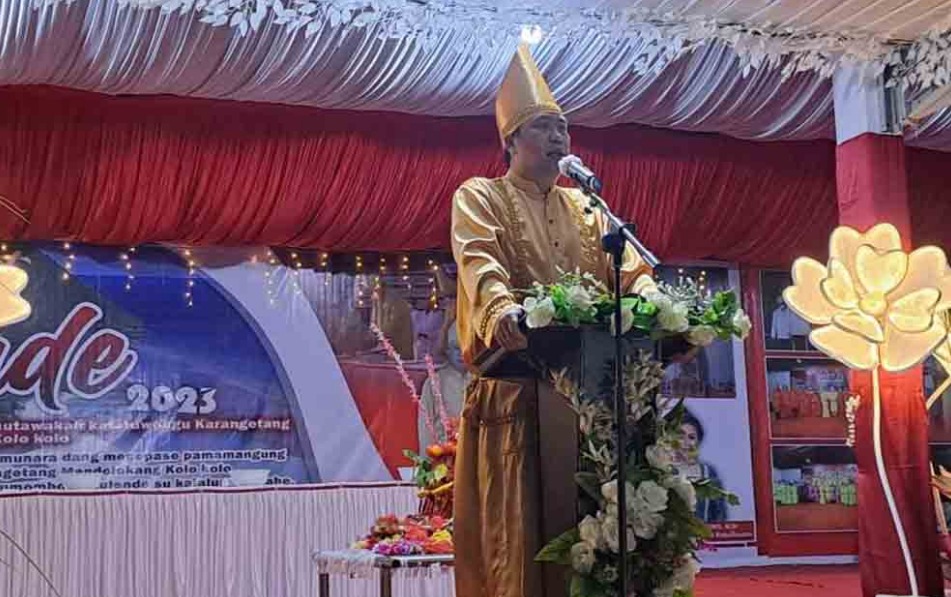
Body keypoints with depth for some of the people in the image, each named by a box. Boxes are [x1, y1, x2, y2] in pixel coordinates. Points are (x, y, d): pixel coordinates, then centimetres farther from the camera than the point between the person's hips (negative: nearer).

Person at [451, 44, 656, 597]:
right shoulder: (479, 198, 4)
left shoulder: (585, 207, 21)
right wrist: (502, 309, -38)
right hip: (514, 388, -5)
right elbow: (479, 261, -16)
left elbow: (627, 267, 9)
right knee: (516, 529, -8)